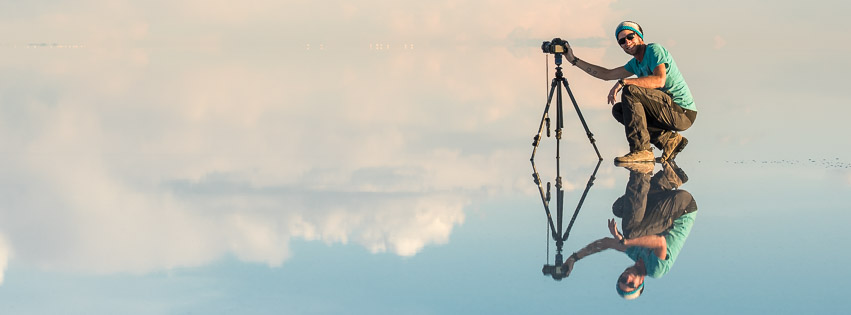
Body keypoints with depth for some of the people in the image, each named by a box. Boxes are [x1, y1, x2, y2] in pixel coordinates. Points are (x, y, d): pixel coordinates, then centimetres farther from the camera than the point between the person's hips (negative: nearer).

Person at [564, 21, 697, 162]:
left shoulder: (654, 49, -9)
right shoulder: (635, 63, 17)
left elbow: (659, 80, -26)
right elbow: (606, 74, 23)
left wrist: (623, 82, -27)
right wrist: (574, 60, 22)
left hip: (684, 112, -9)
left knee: (630, 91, -21)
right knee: (618, 110, 10)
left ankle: (641, 150, -23)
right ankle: (669, 140, 1)